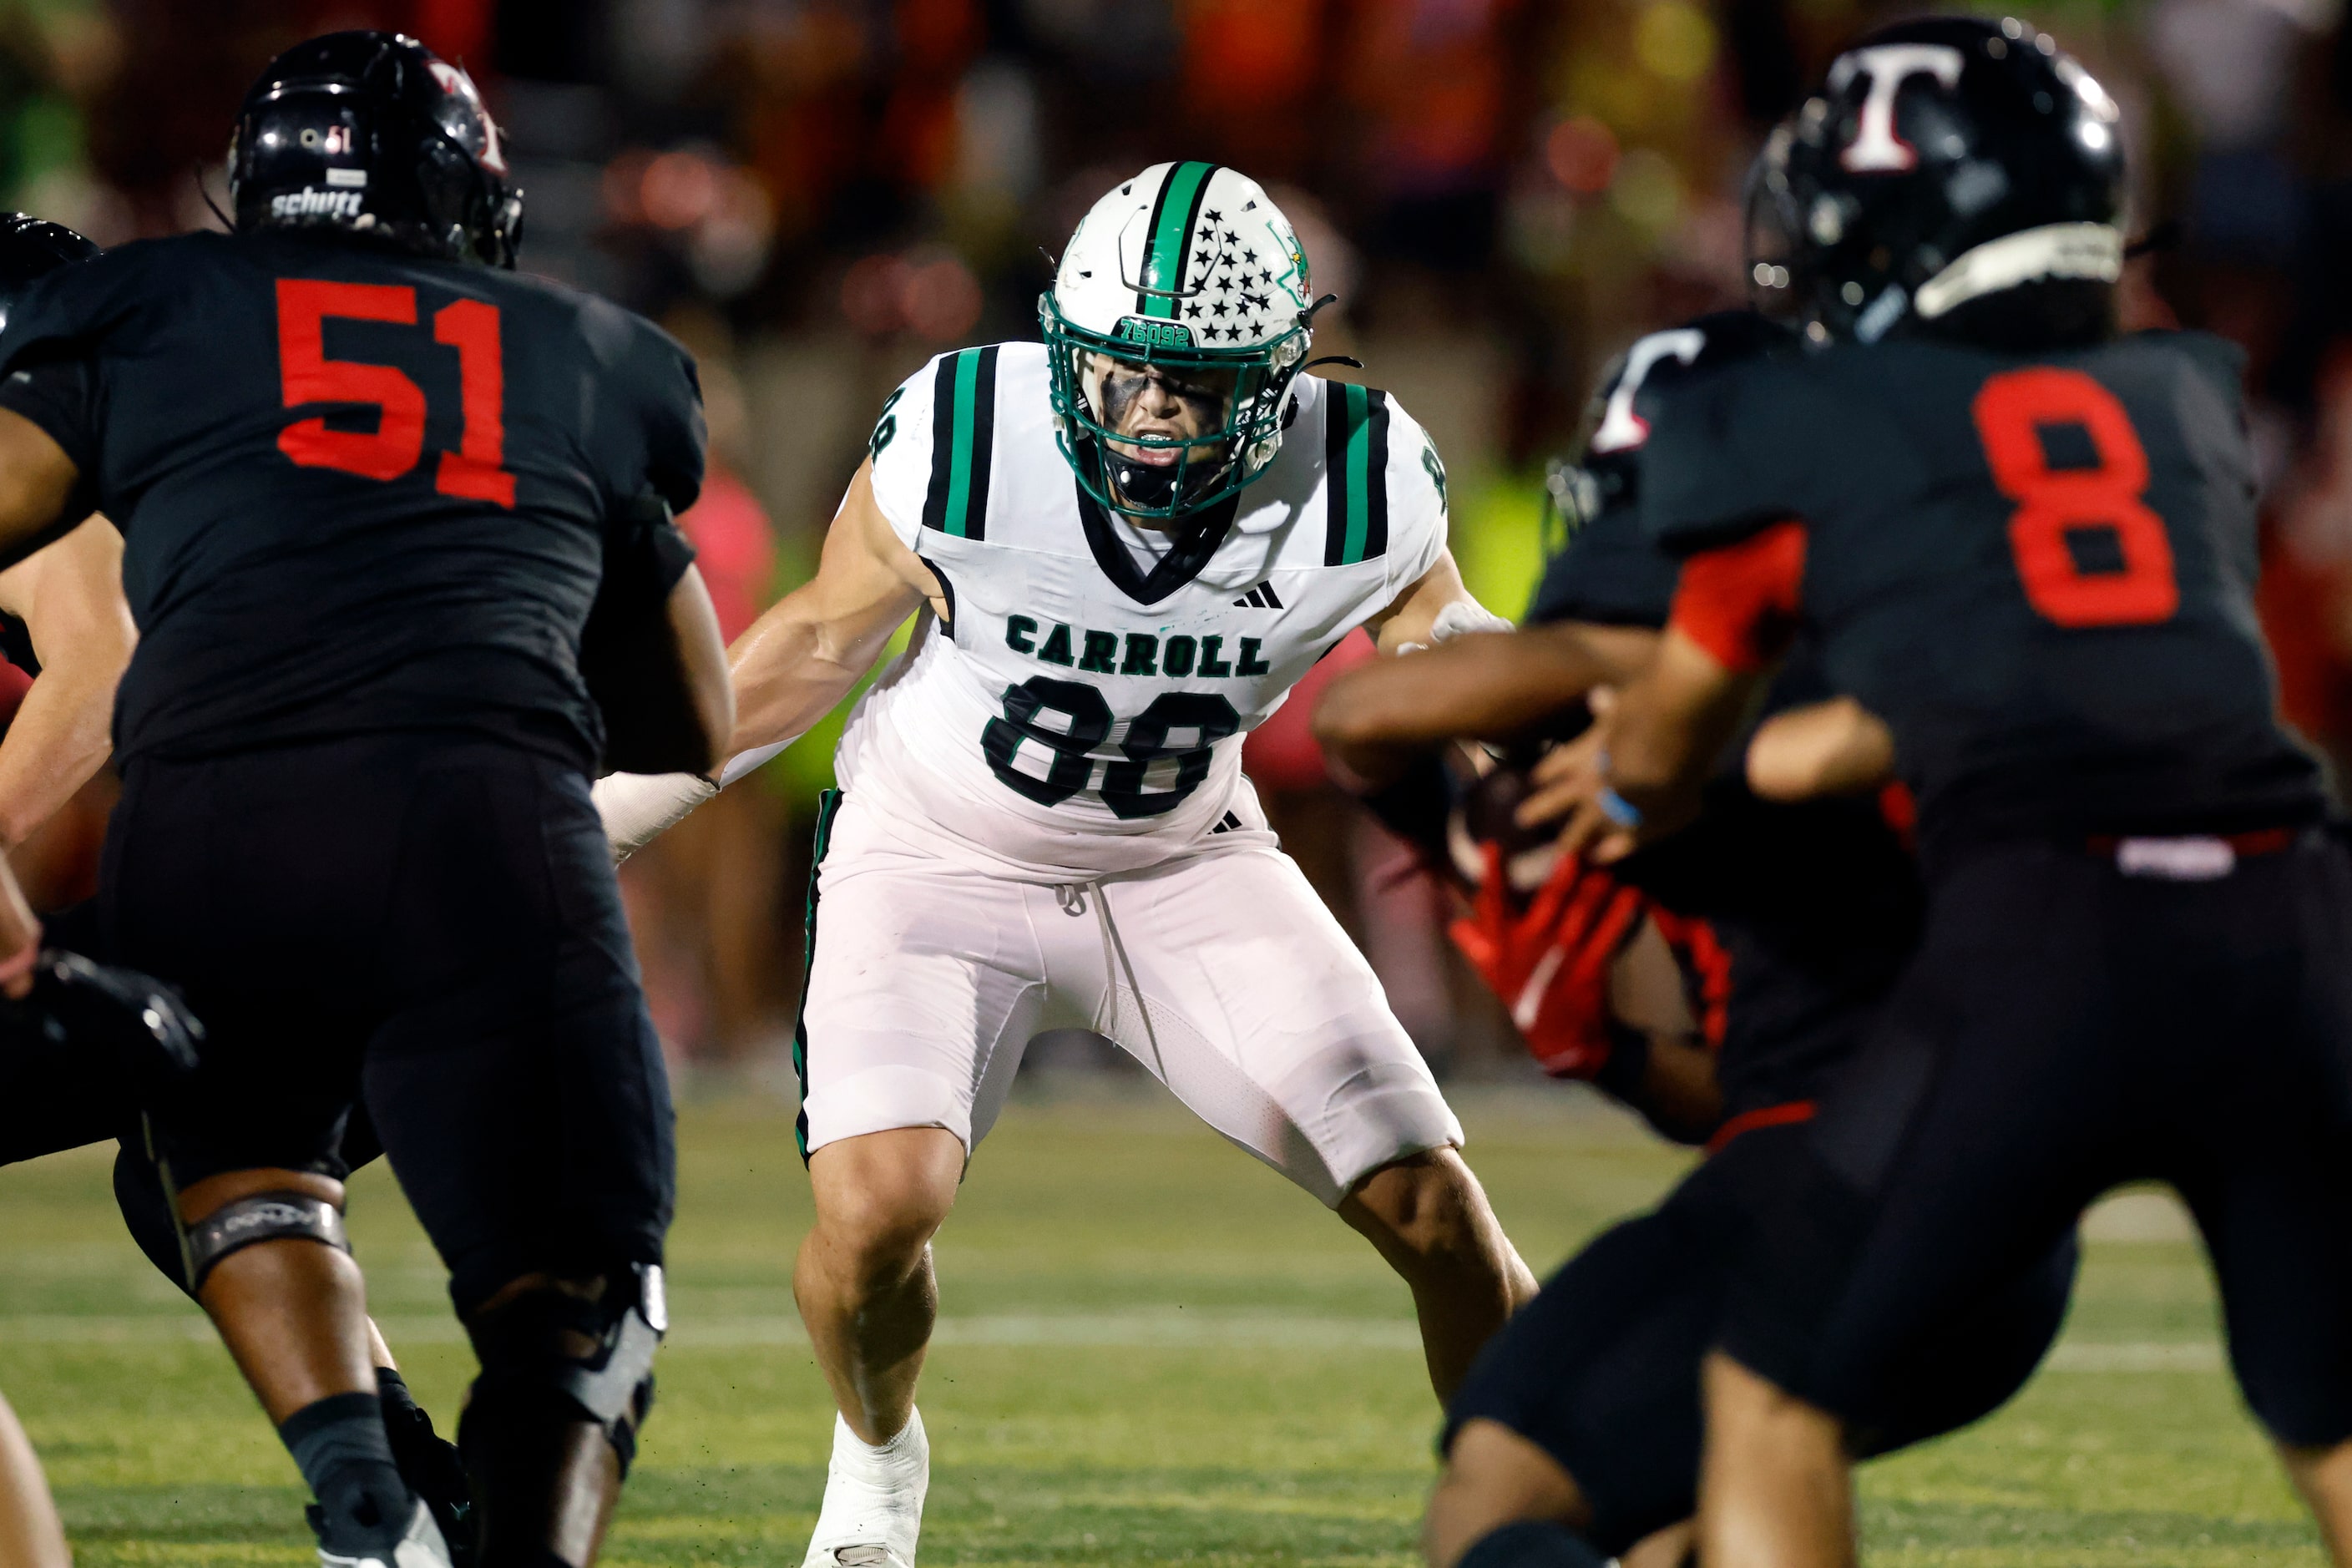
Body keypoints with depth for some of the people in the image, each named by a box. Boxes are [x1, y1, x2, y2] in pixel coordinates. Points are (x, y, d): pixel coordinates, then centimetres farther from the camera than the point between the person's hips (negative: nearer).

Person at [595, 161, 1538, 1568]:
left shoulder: (1362, 493, -22)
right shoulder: (961, 447, -26)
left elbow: (1439, 641, 2)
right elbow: (823, 638, -6)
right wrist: (627, 804, -2)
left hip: (1181, 863, 2)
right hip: (939, 858, -2)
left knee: (1433, 1211, -6)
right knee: (877, 1204, -24)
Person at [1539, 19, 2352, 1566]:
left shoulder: (1812, 432, 14)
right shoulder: (2186, 398, 24)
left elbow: (1666, 745, 30)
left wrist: (1622, 792, 54)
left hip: (2045, 931, -4)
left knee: (1778, 1386, 12)